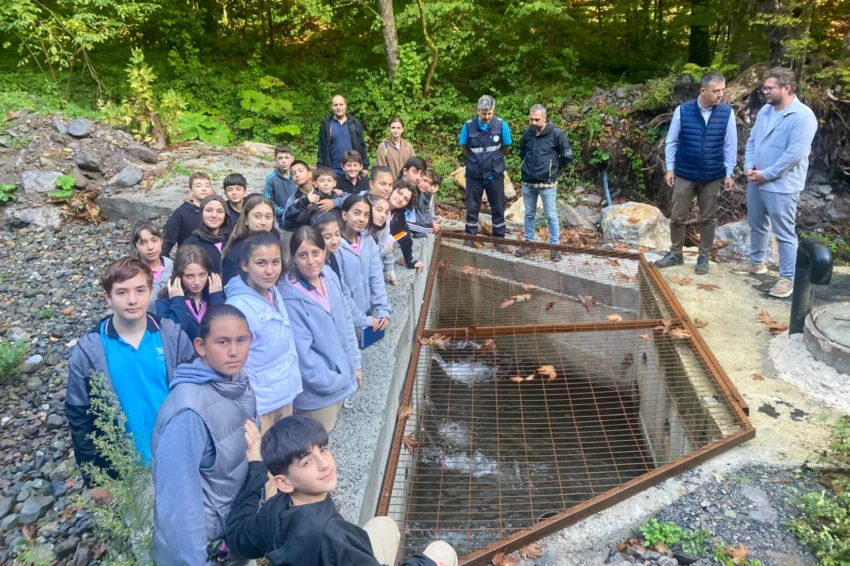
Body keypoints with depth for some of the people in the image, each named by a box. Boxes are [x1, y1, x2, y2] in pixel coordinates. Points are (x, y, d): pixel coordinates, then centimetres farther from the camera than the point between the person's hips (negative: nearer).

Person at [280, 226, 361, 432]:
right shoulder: (291, 299, -25)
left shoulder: (329, 276, -4)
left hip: (341, 377, 7)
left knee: (329, 432, 24)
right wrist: (332, 382, -14)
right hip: (318, 390, -7)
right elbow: (301, 353, -22)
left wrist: (355, 363, 8)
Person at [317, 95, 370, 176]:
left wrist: (365, 166, 3)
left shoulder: (355, 123, 6)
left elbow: (362, 146, 8)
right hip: (333, 171, -1)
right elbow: (322, 148, 3)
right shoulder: (326, 124, 2)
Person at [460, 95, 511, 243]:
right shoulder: (468, 126, -10)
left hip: (495, 175, 0)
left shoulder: (501, 125, -11)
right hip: (474, 175, 0)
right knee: (472, 208, 9)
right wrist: (475, 161, 9)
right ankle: (469, 239, 20)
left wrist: (494, 160, 11)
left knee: (498, 208, 8)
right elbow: (463, 148, 5)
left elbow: (506, 149, 3)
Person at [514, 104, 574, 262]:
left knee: (551, 216, 3)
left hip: (547, 183, -4)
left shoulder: (556, 134, -9)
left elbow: (567, 156, -2)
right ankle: (529, 242, 26)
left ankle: (555, 246, 12)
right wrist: (529, 166, 12)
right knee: (529, 214, 14)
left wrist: (553, 168, 2)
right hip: (527, 182, 4)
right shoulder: (527, 134, 4)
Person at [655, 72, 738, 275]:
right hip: (684, 174, 0)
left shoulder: (727, 112, -5)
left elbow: (730, 145, 0)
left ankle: (704, 257, 24)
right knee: (677, 217, 6)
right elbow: (671, 142, 0)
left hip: (712, 176, 1)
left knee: (708, 219, 10)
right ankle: (675, 254, 24)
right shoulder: (683, 110, -8)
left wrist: (729, 173, -2)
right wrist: (670, 168, -3)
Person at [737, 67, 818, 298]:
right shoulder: (765, 111, 9)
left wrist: (766, 174, -19)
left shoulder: (803, 116, -17)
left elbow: (795, 153, -22)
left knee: (784, 233, -1)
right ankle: (756, 263, 39)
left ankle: (788, 278, 9)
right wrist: (749, 167, -3)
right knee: (756, 225, 21)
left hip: (781, 186, -8)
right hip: (756, 181, 8)